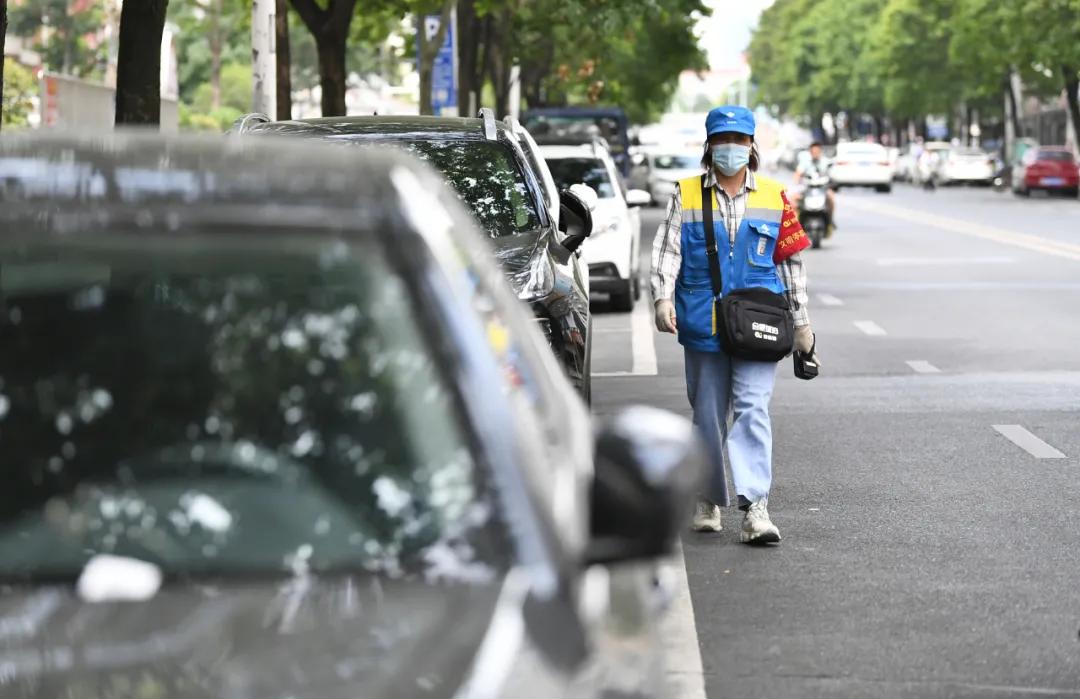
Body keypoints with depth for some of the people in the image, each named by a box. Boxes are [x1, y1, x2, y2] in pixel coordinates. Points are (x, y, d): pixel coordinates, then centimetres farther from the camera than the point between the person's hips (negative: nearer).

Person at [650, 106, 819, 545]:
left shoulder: (774, 197, 10)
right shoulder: (687, 196, 7)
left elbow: (791, 260, 13)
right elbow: (667, 249, -1)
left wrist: (801, 321, 12)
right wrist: (663, 298, -18)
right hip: (701, 326, 1)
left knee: (753, 409, -13)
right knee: (707, 414, 8)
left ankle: (755, 508, -20)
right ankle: (709, 500, 25)